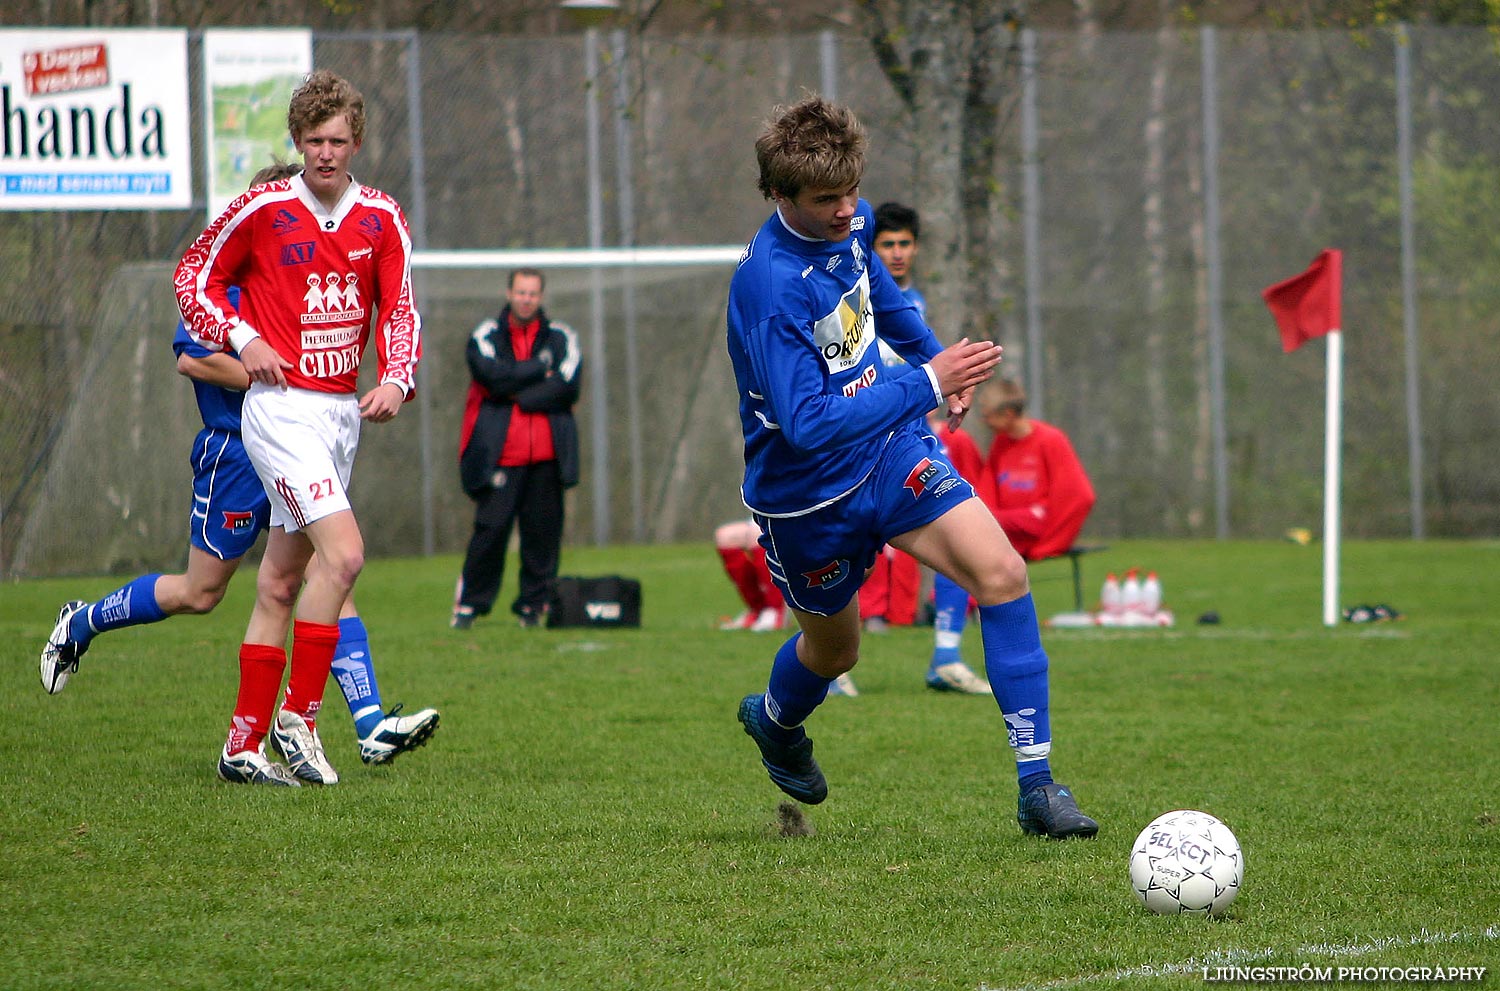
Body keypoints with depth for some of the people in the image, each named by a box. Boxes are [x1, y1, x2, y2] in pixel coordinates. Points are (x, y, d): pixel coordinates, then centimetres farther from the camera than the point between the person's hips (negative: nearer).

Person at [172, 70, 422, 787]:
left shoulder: (381, 218, 5)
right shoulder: (261, 209, -7)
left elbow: (399, 309, 6)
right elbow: (193, 276, 4)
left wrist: (395, 379, -12)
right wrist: (241, 337, -10)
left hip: (343, 410, 6)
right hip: (281, 406, -6)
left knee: (281, 581, 9)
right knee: (342, 553, -20)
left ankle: (243, 744, 14)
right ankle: (297, 717, -11)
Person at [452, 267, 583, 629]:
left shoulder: (561, 338, 10)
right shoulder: (485, 336, 6)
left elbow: (568, 385, -5)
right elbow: (493, 376, -12)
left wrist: (520, 396, -8)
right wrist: (540, 368, -4)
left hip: (547, 457, 2)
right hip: (500, 455, -2)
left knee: (543, 531, 1)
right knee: (490, 528, -6)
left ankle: (534, 605, 10)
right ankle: (469, 604, 2)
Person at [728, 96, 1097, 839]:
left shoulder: (849, 223, -6)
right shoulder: (769, 284, -32)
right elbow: (807, 423, -38)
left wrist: (931, 352, 26)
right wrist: (927, 385, -37)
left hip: (889, 448, 6)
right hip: (810, 493, -5)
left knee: (1002, 573, -16)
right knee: (833, 649, 18)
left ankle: (1036, 785, -14)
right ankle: (776, 721, 57)